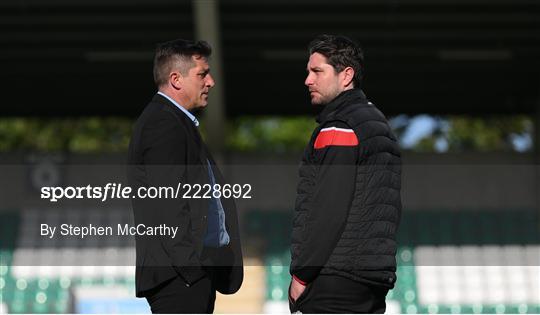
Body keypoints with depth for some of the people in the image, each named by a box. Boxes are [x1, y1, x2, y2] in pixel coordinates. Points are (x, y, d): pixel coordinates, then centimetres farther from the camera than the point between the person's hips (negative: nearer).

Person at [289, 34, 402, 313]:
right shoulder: (378, 122, 19)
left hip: (333, 280, -9)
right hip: (375, 278, 9)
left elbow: (328, 210, -18)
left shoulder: (338, 129, -10)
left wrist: (301, 274, -12)